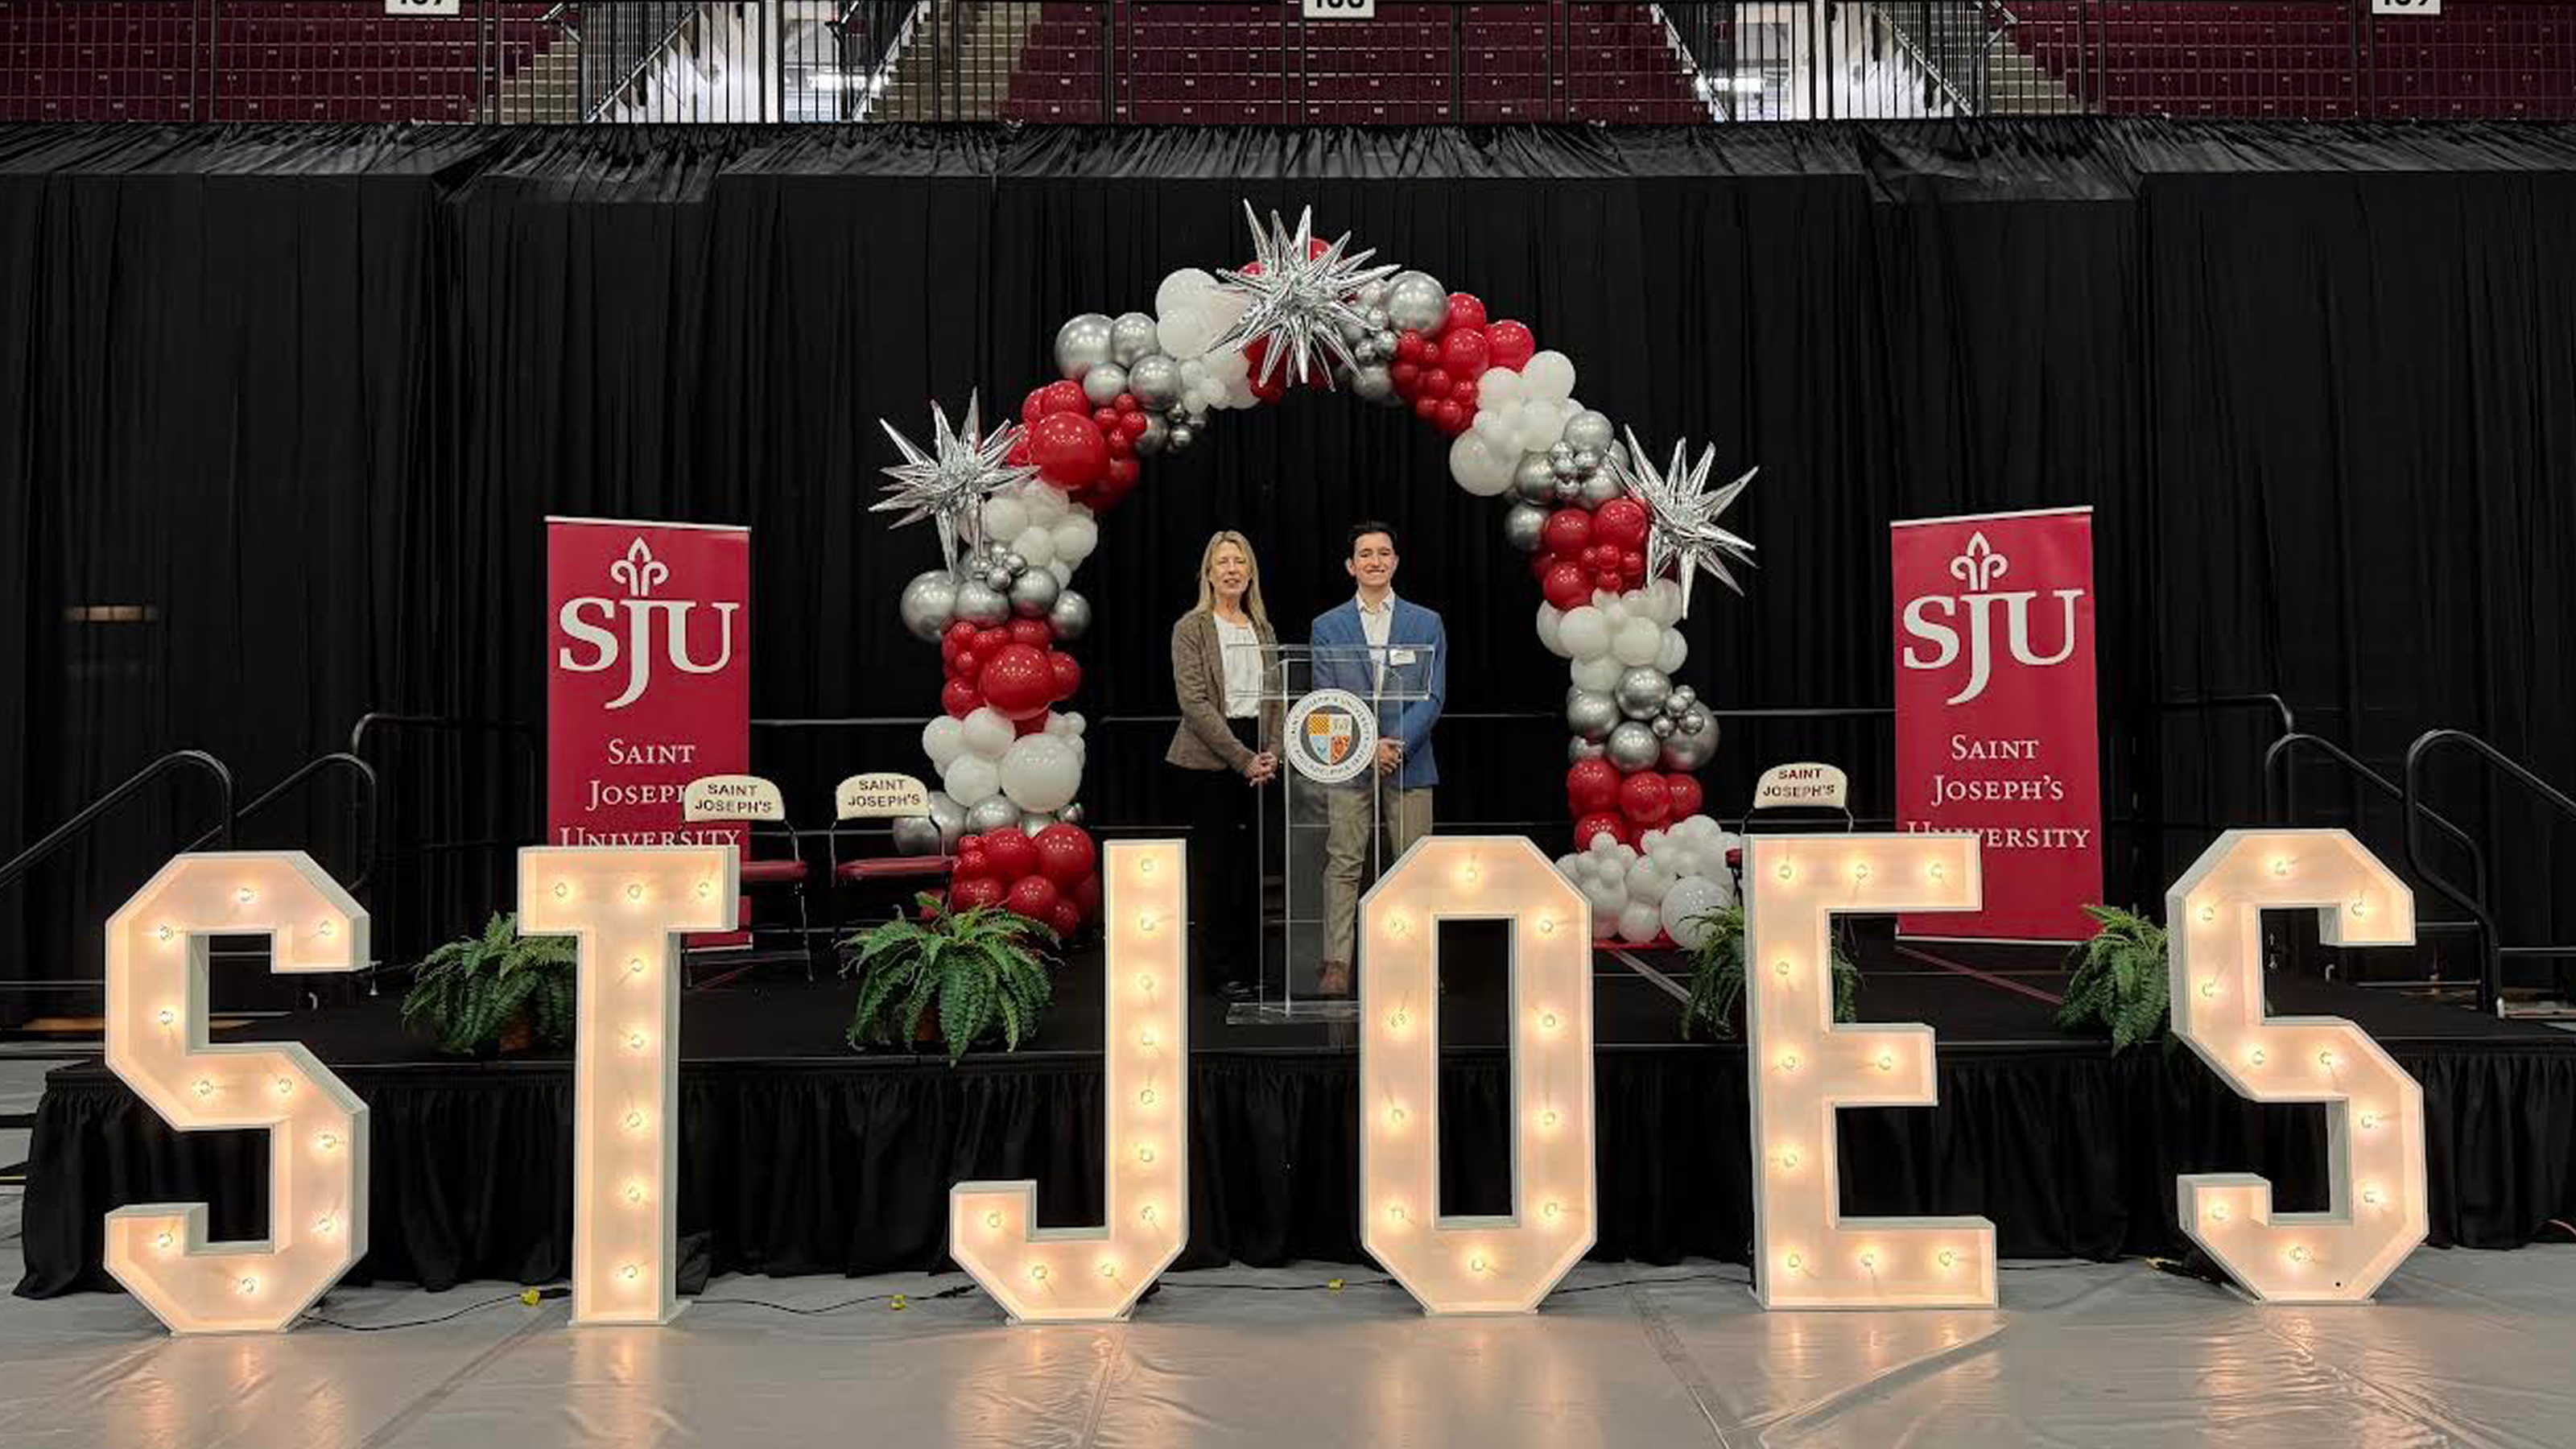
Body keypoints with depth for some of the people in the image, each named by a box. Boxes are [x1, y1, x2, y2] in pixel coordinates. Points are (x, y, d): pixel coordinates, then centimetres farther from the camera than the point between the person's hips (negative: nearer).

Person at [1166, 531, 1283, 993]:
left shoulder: (1262, 629, 14)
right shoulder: (1191, 628, -3)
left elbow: (1275, 696, 14)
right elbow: (1195, 702, -11)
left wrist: (1271, 753, -3)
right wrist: (1242, 758, -15)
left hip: (1257, 760, 5)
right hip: (1208, 759, -5)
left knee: (1253, 860, 5)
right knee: (1214, 859, -2)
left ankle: (1252, 962, 15)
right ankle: (1221, 967, 8)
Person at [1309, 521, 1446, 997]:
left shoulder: (1426, 623, 7)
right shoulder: (1326, 627, 6)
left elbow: (1432, 695, 1)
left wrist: (1398, 742, -13)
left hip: (1409, 762, 1)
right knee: (1343, 864, -2)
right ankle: (1337, 963, 1)